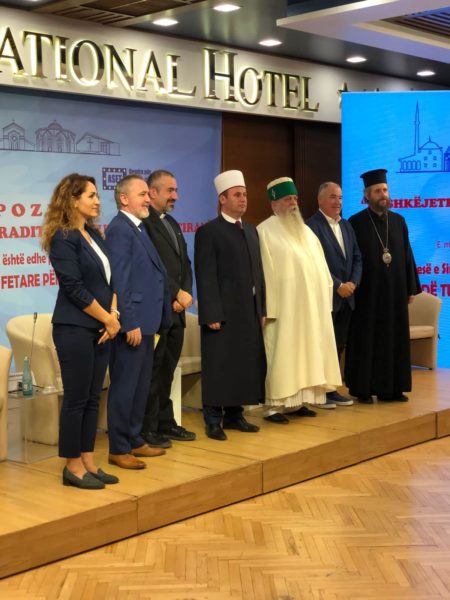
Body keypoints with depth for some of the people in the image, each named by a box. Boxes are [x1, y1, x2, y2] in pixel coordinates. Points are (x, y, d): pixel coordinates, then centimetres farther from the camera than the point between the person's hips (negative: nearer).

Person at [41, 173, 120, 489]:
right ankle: (73, 466, 11)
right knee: (76, 399, 0)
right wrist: (108, 320, -10)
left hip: (101, 328, 8)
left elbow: (109, 277, 12)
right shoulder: (63, 238, -12)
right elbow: (75, 288, -16)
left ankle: (88, 462, 19)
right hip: (75, 329, -8)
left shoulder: (94, 234, 12)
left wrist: (113, 315, -3)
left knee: (93, 398, 11)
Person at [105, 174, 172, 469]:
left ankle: (135, 440, 27)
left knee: (140, 385, 16)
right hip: (132, 323, -10)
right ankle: (119, 449, 8)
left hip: (145, 321, 10)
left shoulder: (138, 228, 15)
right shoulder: (120, 229, -14)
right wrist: (130, 323, -20)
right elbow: (120, 281, -19)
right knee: (124, 386, -1)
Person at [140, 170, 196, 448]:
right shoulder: (142, 223, -11)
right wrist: (176, 294, -14)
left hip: (176, 310, 8)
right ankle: (148, 429, 8)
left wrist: (185, 294, 1)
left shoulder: (172, 223, 19)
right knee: (152, 370, -1)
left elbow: (185, 263, 18)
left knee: (167, 370, 14)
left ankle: (165, 423, 23)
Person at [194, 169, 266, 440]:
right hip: (223, 312, -7)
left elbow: (258, 272, 15)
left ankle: (234, 415, 21)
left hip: (249, 312, 7)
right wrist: (212, 315, -16)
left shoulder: (251, 230, 16)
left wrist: (262, 308, 11)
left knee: (246, 364, 10)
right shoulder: (208, 232, -6)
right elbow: (206, 277, -11)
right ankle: (213, 421, 8)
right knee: (219, 367, 0)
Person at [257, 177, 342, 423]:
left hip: (311, 305, 7)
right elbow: (264, 272, -12)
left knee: (306, 351, 9)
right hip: (284, 305, -7)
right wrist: (268, 307, -18)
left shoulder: (305, 231, 16)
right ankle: (274, 406, -2)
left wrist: (324, 296, 11)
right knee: (282, 354, -6)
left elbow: (320, 266, 19)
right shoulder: (265, 231, -7)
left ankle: (297, 401, 17)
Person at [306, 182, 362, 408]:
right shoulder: (311, 226, -10)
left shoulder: (346, 226, 15)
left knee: (338, 345, 11)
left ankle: (331, 389, 20)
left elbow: (357, 258, 13)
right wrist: (338, 286, -16)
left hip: (346, 297, 7)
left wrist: (353, 283, -3)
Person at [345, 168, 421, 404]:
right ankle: (363, 389, 9)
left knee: (394, 338, 7)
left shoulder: (398, 221, 8)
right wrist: (352, 287, -10)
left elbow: (407, 256, 9)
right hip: (367, 292, -4)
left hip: (394, 292, 4)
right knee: (366, 340, 1)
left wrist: (411, 288, 6)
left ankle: (391, 388, 15)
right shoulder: (356, 223, -5)